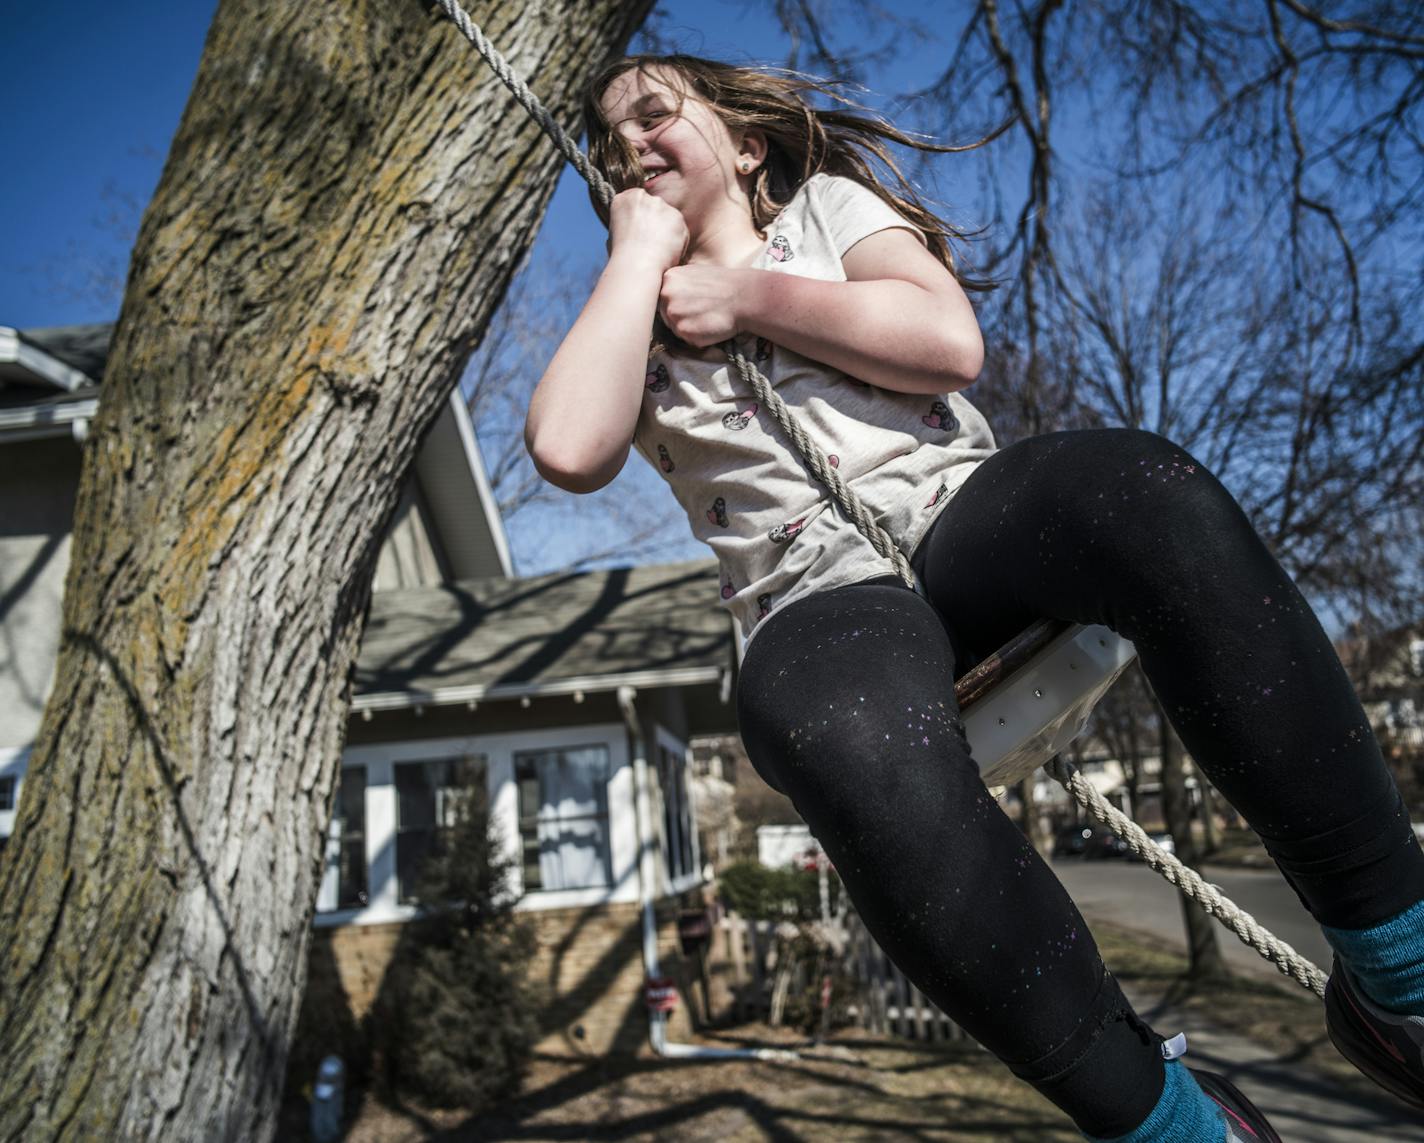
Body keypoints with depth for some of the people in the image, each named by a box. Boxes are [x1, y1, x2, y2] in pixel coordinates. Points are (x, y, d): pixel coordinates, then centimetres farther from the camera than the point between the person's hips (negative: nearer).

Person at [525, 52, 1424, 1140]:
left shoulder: (827, 202, 21)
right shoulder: (631, 321, 21)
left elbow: (950, 341, -1)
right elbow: (569, 450, -5)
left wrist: (745, 296, 1)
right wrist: (641, 252, 3)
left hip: (965, 512, 2)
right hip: (826, 594, -1)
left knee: (1150, 488, -33)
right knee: (843, 736, -38)